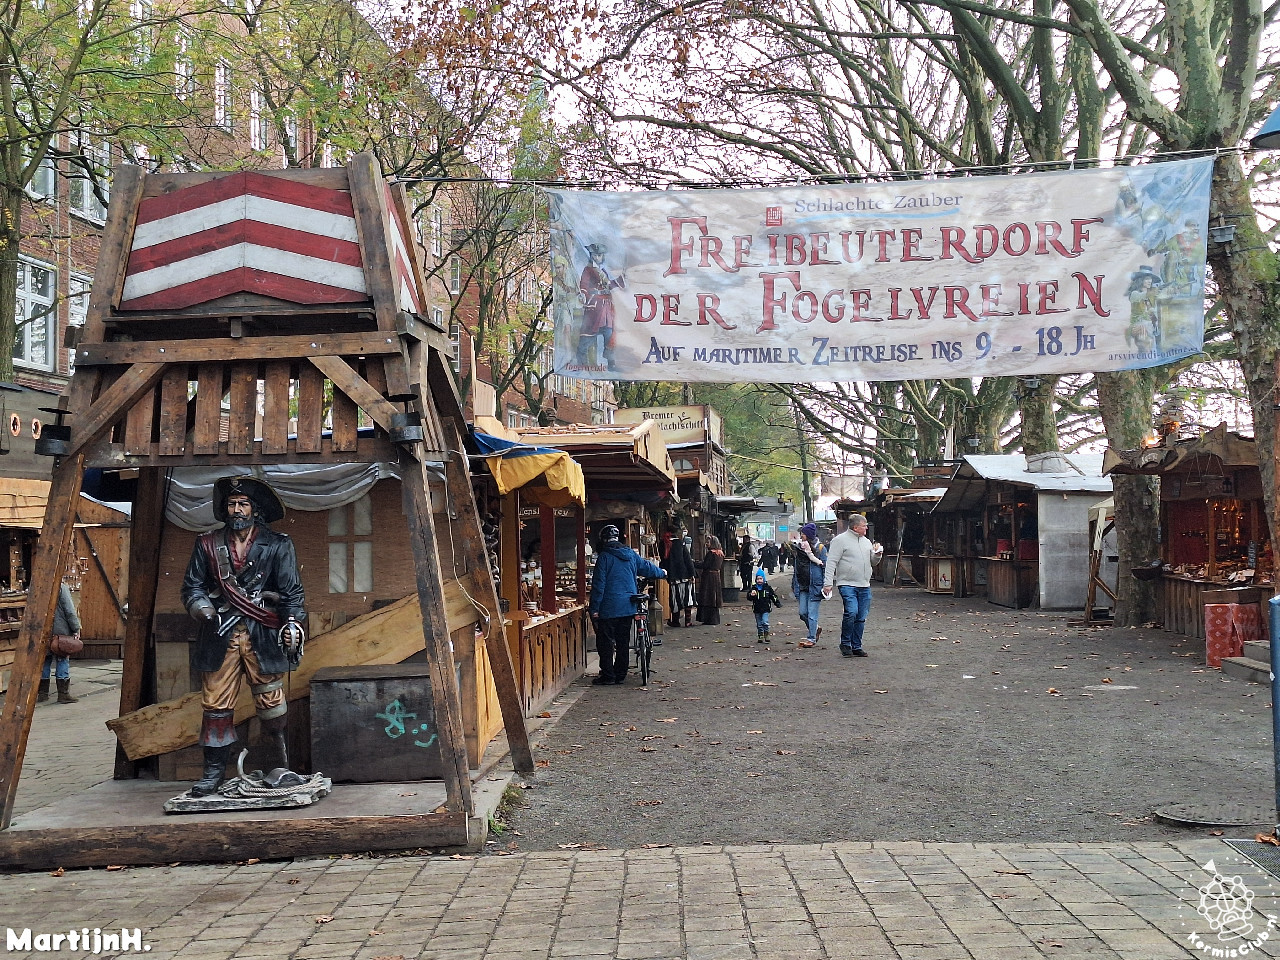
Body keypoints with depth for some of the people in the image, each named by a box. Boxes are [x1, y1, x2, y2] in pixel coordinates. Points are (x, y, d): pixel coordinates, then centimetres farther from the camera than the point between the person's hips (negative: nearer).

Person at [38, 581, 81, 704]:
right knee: (63, 661, 1)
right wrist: (76, 628, -5)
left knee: (44, 661, 11)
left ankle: (42, 693, 15)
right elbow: (70, 611, -12)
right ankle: (63, 693, 1)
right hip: (59, 630, -6)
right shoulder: (61, 587, -10)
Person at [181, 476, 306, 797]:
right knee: (216, 703, 0)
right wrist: (205, 610, -8)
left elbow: (292, 591, 4)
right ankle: (214, 770, 9)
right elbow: (192, 587, 12)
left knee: (270, 699, -1)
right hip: (220, 634, 2)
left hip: (262, 635, -1)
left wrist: (293, 625, -9)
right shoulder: (207, 545, 11)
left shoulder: (278, 545, 7)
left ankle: (280, 749, 23)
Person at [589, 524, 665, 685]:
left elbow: (598, 584, -12)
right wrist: (662, 573, 45)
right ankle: (620, 674, 16)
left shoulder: (604, 557, -9)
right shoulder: (631, 554, 8)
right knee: (623, 642, 12)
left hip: (609, 607, -6)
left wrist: (594, 608, -9)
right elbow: (647, 568, 24)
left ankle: (608, 675, 0)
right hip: (628, 606, 6)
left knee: (605, 642, 1)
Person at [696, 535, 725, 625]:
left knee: (708, 598, -5)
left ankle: (710, 620, -6)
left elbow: (705, 565, -19)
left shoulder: (710, 553, -15)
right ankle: (715, 620, 16)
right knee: (714, 598, 13)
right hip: (717, 577, 8)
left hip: (709, 576, -8)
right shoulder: (720, 553, 10)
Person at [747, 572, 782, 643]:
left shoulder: (767, 588, 1)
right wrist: (751, 595, -28)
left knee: (765, 622, -14)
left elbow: (773, 596, 10)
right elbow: (748, 597, -7)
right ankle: (760, 637, 17)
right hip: (757, 610, 2)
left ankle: (766, 636, -4)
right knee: (759, 624, 8)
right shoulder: (754, 588, 0)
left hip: (765, 609, -2)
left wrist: (778, 603, 10)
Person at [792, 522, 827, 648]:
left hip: (815, 585, -6)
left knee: (812, 614, -2)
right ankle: (815, 629, 30)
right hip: (802, 586, 6)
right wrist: (793, 584, 16)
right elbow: (795, 567, 17)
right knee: (803, 613, 7)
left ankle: (812, 638, 6)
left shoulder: (820, 548, -6)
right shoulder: (798, 547, 10)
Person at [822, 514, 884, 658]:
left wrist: (878, 554, 4)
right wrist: (828, 583, -14)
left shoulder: (866, 542, 18)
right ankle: (845, 643, -3)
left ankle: (856, 646, 15)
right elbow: (831, 562, -7)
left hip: (864, 586, 7)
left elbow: (872, 562, 26)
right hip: (847, 584, -7)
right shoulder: (840, 540, -4)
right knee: (851, 612, -20)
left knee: (861, 617, 5)